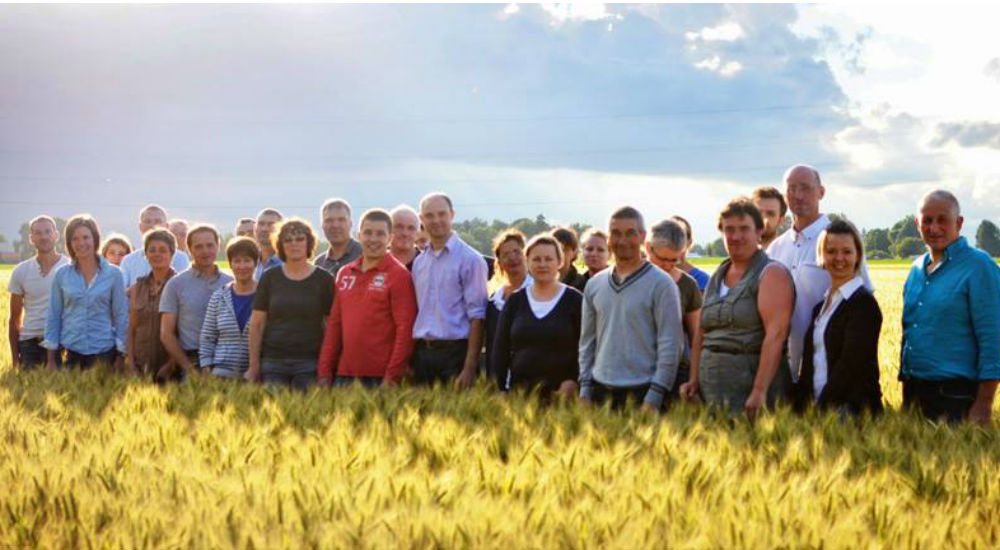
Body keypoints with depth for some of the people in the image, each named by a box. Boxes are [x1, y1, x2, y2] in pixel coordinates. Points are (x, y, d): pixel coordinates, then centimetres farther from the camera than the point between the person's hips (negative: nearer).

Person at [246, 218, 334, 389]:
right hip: (273, 362, 1)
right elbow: (256, 323, 8)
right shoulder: (270, 277, 8)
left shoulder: (323, 279, 4)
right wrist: (254, 366, 3)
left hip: (309, 363, -1)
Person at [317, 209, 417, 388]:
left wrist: (393, 376, -14)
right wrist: (325, 372, 9)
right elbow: (334, 325, 16)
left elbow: (405, 328, -9)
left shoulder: (398, 274, -3)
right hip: (344, 375, 5)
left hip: (380, 378, -5)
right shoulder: (345, 274, 14)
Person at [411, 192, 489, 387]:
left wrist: (469, 367, -15)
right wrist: (409, 362, 8)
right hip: (422, 351, 5)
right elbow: (415, 312, 16)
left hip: (455, 351, -5)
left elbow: (476, 316, -9)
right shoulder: (419, 262, 14)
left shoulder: (470, 259, -5)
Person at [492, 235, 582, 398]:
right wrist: (500, 389, 2)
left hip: (561, 391, -2)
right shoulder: (515, 301, 11)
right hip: (520, 389, 2)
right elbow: (500, 348, 11)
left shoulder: (574, 300, 3)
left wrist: (574, 382, -11)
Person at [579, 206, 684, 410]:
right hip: (601, 390, 5)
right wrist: (585, 389, 9)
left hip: (642, 392, -5)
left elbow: (671, 346, -8)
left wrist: (654, 398, -13)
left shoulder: (661, 284, -4)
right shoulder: (594, 285, 12)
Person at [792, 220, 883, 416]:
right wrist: (798, 405, 4)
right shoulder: (821, 306, 18)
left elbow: (851, 363, -15)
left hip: (851, 407, -7)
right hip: (818, 404, 7)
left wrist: (821, 406, -17)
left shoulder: (864, 303, -7)